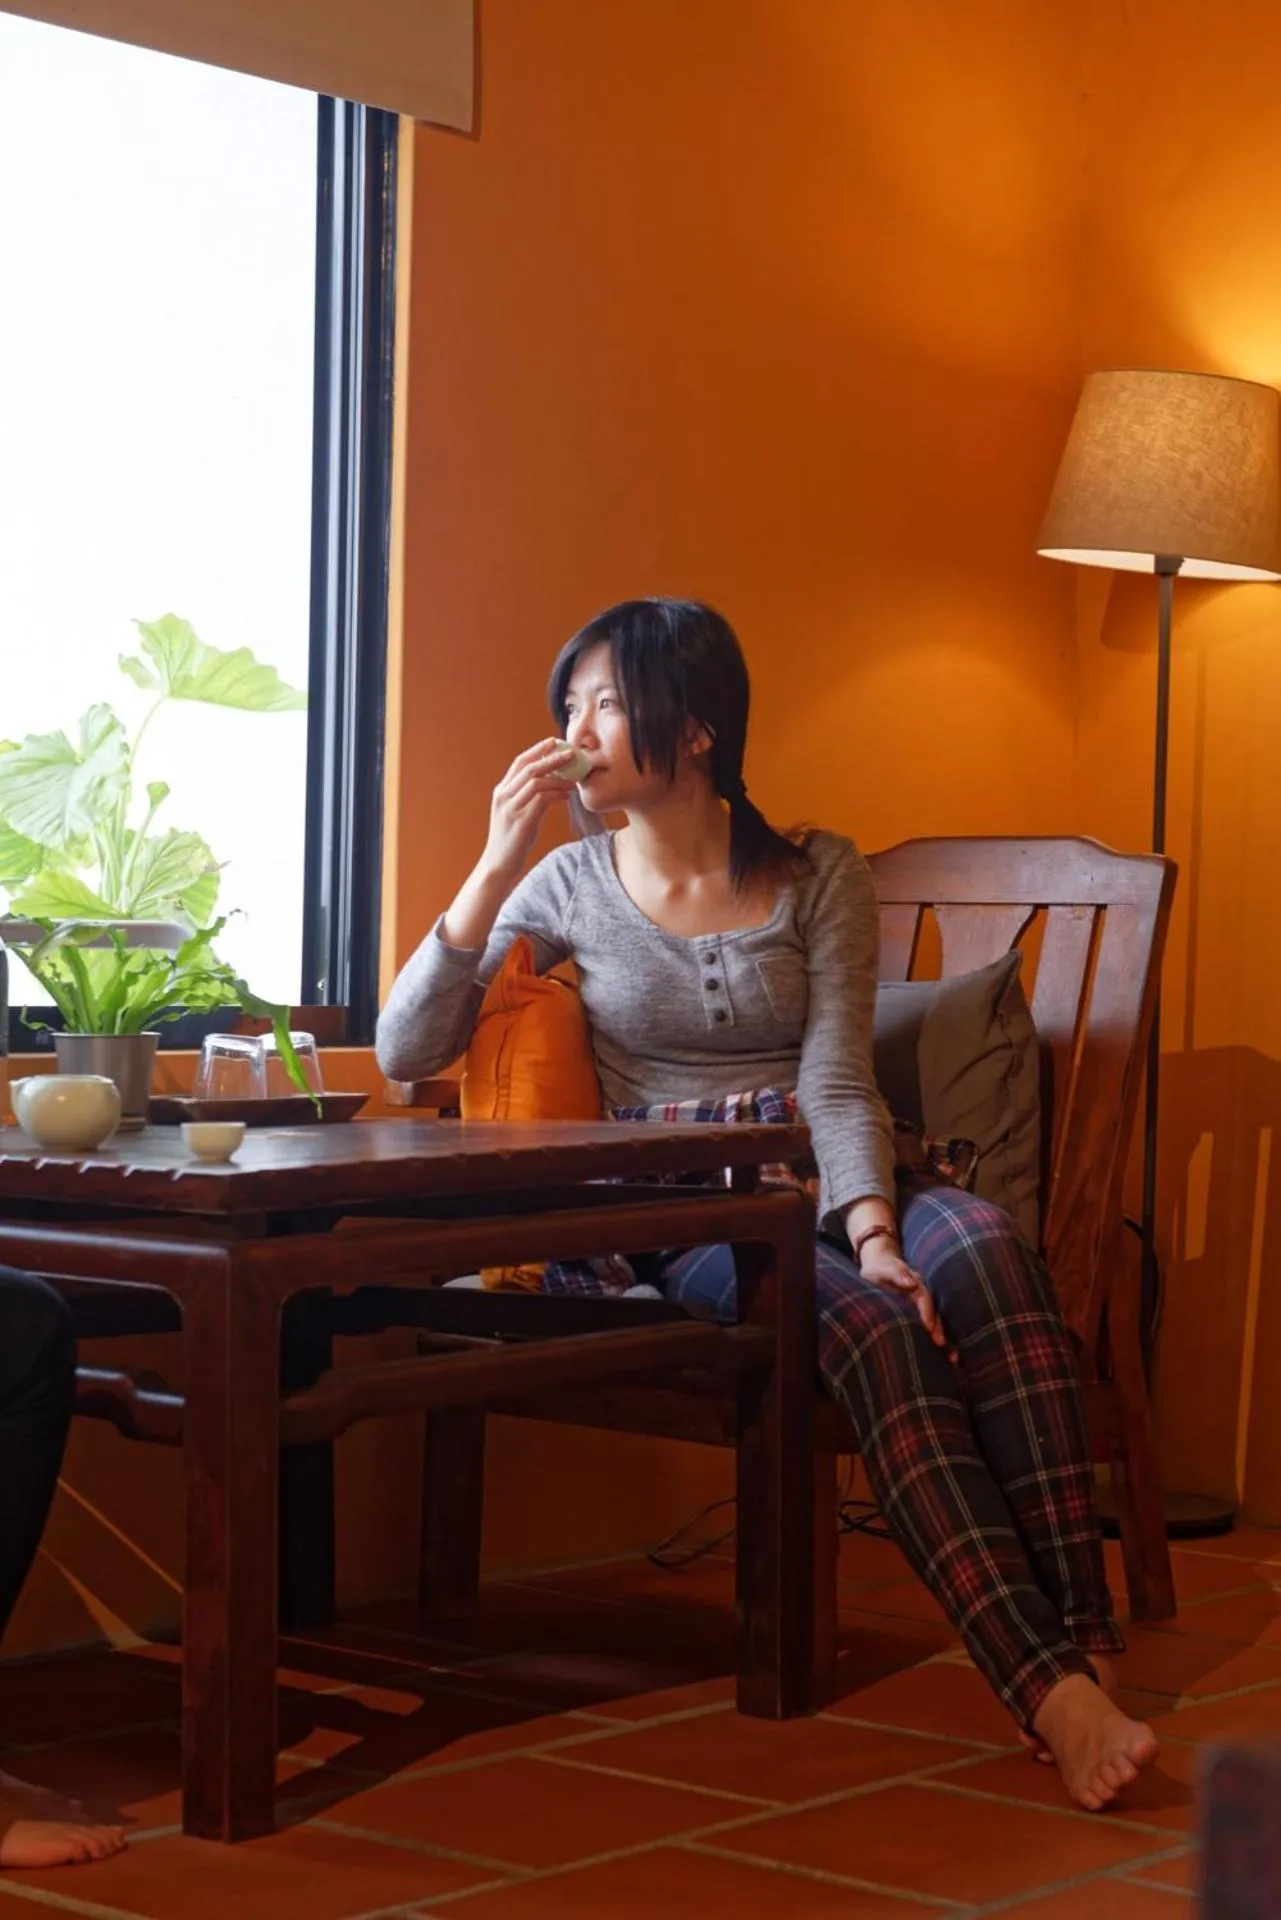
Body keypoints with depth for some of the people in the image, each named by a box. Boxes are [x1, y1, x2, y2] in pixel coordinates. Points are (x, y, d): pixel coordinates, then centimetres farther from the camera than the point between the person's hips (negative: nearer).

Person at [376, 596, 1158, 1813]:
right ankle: (1045, 1690, -42)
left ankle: (1082, 1646, -39)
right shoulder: (572, 887, 9)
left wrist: (871, 1231, -23)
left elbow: (836, 1085, -3)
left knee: (979, 1247, -34)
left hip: (821, 1197, 1)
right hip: (683, 1231, -1)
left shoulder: (818, 878, 8)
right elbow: (406, 1054, 2)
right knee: (875, 1328, -34)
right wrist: (496, 865, -7)